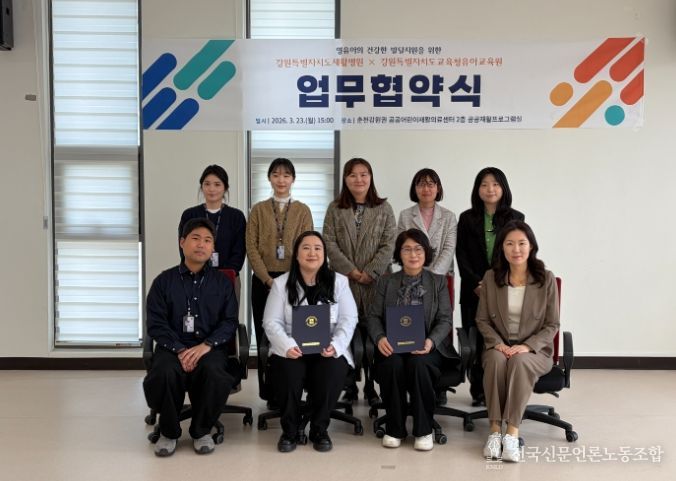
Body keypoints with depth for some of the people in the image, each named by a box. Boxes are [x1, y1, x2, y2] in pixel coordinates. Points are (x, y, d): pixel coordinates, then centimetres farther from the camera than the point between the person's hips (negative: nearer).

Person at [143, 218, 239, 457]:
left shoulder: (222, 282, 11)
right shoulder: (164, 281, 8)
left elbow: (230, 322, 3)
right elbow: (156, 324, 0)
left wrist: (206, 346, -14)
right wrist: (180, 350, -16)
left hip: (210, 347, 0)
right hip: (173, 346, 0)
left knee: (214, 373, -34)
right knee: (165, 372, -34)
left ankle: (201, 431, -6)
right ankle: (169, 431, -5)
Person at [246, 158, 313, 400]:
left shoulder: (302, 210, 7)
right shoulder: (258, 209, 8)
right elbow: (251, 247, 1)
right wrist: (268, 279, -9)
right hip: (264, 281, 1)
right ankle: (269, 391, 10)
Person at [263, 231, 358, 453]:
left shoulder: (339, 282, 9)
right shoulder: (281, 284, 7)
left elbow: (348, 320, 2)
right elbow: (272, 322, 0)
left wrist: (336, 346, -17)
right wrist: (287, 346, -20)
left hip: (328, 351, 0)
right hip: (291, 350, 0)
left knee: (333, 372, -31)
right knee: (288, 372, -31)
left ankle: (319, 430, -7)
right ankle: (289, 431, -7)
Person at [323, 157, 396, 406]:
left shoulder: (384, 208, 8)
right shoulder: (335, 209, 9)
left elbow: (388, 245, 0)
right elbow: (329, 243, 1)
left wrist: (369, 273, -10)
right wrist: (351, 270, -9)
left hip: (375, 282, 0)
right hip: (344, 281, 1)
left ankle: (371, 387, 9)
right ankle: (349, 387, 9)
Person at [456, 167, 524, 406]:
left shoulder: (515, 218, 7)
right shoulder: (467, 219, 8)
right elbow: (462, 256, 4)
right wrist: (476, 284, -8)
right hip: (474, 291, 1)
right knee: (476, 342, 0)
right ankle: (479, 392, 10)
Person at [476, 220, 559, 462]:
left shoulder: (546, 279, -4)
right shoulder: (491, 278, 2)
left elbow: (552, 325, -2)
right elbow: (482, 319, 6)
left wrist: (527, 346, -17)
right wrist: (498, 343, -12)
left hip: (535, 350, -1)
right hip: (499, 346, 2)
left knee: (520, 361, -35)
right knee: (496, 359, -33)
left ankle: (512, 433, -32)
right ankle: (495, 430, -28)